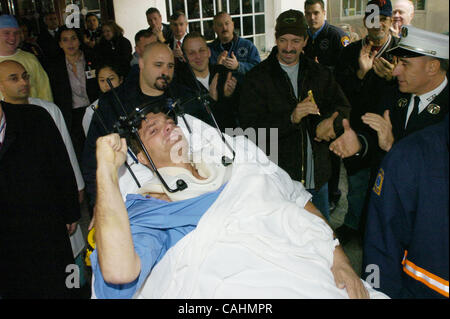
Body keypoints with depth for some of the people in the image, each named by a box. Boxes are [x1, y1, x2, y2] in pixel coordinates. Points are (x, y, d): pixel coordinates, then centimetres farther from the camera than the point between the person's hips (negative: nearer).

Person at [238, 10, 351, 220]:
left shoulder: (320, 74, 8)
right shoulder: (257, 77, -5)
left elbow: (343, 108, 8)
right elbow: (250, 127, -13)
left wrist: (329, 121, -16)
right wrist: (290, 118, -27)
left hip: (317, 175, 4)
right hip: (279, 177, -4)